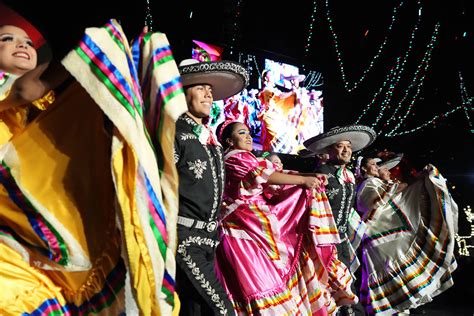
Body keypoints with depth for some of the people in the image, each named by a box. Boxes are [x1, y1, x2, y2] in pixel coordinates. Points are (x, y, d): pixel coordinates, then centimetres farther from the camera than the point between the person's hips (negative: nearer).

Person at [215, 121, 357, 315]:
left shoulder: (246, 158, 23)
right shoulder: (233, 158, -5)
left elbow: (272, 177, 11)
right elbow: (264, 175, -16)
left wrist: (308, 176, -3)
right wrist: (303, 179, -14)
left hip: (260, 216, 9)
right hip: (247, 221, -9)